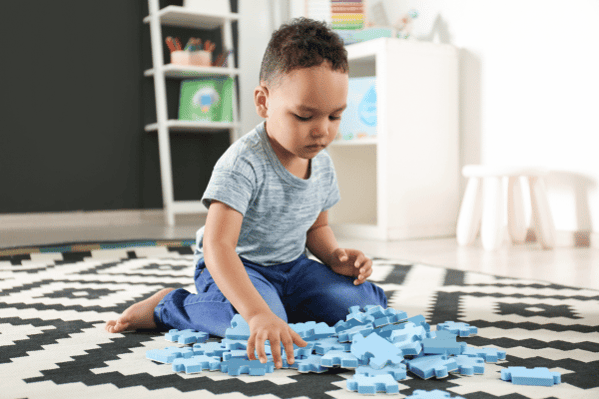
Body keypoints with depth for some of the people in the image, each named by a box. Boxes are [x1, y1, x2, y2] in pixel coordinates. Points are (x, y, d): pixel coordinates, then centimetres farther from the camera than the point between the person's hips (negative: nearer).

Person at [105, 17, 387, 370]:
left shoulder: (323, 164, -3)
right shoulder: (243, 164, -28)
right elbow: (217, 246, -38)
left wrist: (335, 256, -10)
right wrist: (258, 314, -50)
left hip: (292, 265, 7)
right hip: (234, 267, -6)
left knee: (364, 303, -10)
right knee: (255, 327, -36)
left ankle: (288, 305, 15)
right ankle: (167, 306, -7)